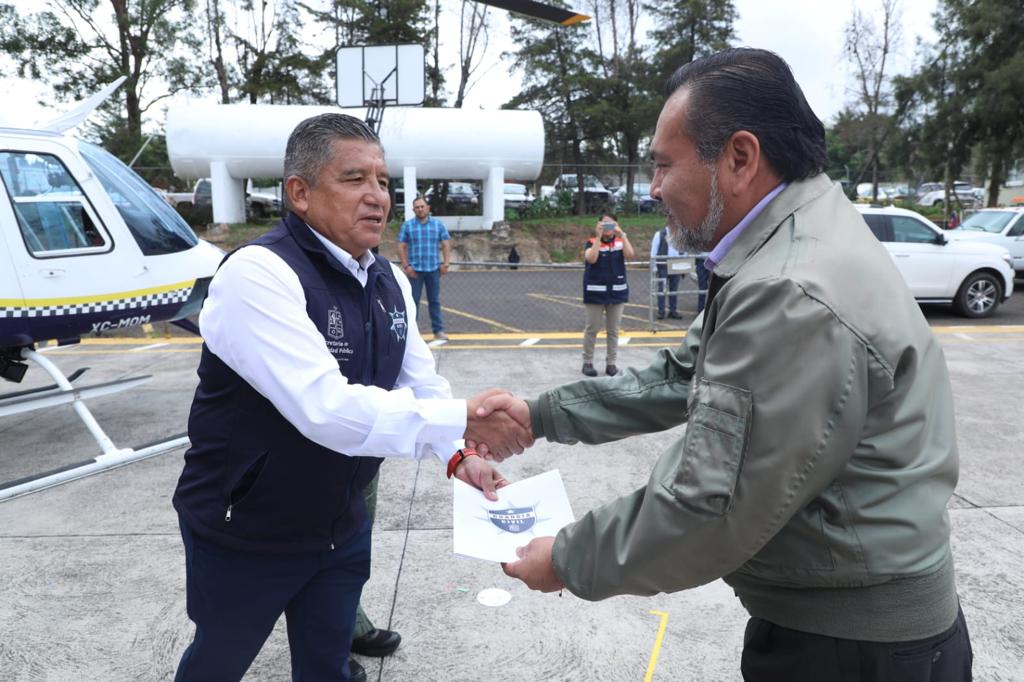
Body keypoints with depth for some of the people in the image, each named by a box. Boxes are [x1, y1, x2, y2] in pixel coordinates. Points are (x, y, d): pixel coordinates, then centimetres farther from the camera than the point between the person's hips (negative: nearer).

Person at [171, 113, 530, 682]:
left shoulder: (390, 282, -1)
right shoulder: (258, 273, -27)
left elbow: (423, 383, 3)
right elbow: (326, 409, -36)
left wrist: (458, 456, -15)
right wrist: (462, 421, -35)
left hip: (342, 524, 6)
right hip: (245, 533, -5)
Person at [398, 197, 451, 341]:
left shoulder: (438, 224, 7)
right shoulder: (407, 225, 3)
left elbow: (446, 245, 7)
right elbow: (401, 247, 2)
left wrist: (445, 263, -4)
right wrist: (406, 266, -7)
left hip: (433, 269, 1)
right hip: (414, 270, -1)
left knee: (434, 300, 7)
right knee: (413, 301, 1)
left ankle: (438, 330, 13)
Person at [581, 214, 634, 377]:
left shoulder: (620, 242, 3)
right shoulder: (592, 242, -3)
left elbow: (630, 254, -15)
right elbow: (591, 259, -21)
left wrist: (622, 234, -18)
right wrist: (598, 236, -22)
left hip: (617, 291, 3)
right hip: (595, 291, -2)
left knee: (613, 330, 8)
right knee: (592, 329, 4)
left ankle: (611, 363, 17)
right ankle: (587, 362, 14)